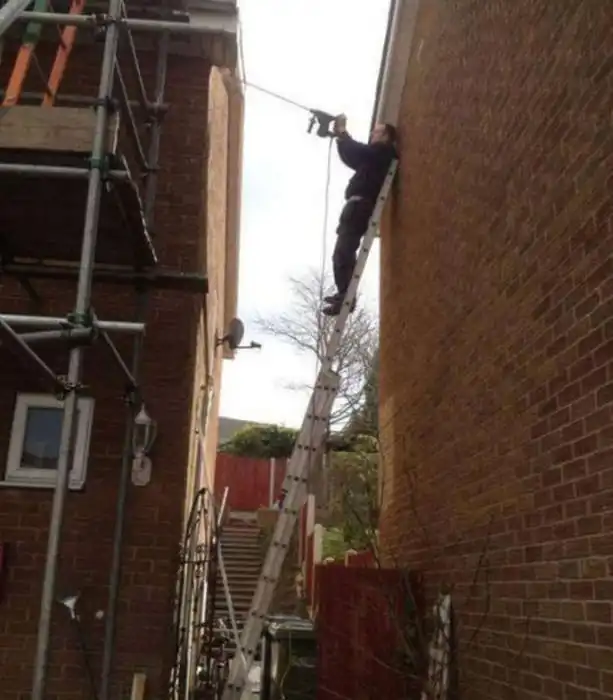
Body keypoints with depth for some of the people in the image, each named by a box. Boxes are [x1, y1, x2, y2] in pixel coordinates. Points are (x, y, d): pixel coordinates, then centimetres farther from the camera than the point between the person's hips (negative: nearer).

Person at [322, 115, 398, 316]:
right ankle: (344, 295, 22)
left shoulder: (383, 153, -3)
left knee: (342, 253, -17)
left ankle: (345, 298, -19)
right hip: (359, 206, 10)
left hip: (360, 205, -10)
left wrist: (342, 132, 1)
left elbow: (355, 151, -13)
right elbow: (351, 157, 29)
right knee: (344, 252, 16)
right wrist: (340, 135, 18)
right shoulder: (376, 156, 26)